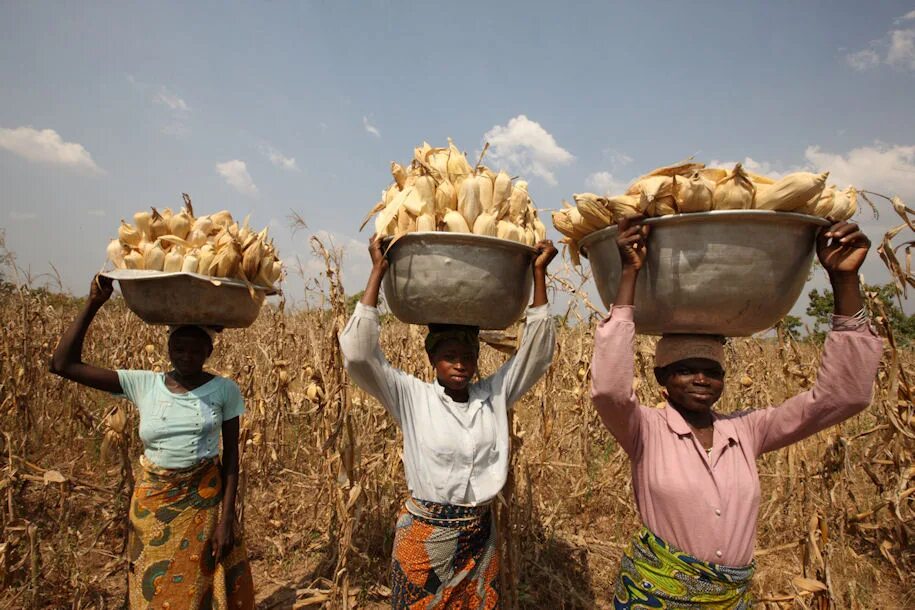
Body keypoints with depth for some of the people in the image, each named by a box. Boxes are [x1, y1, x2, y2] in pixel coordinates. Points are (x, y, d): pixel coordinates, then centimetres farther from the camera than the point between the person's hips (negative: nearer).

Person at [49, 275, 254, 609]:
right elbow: (62, 364, -9)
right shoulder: (143, 384, -6)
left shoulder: (224, 390, -8)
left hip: (204, 501, -1)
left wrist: (226, 519, -9)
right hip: (153, 504, 1)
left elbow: (231, 457, -4)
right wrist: (93, 304, -16)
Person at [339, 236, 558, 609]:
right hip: (424, 537, -2)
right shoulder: (411, 398, -10)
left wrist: (539, 272, -10)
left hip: (479, 537, 3)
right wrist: (378, 271, -20)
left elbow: (538, 351, -5)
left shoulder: (494, 396, -2)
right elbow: (358, 353, -19)